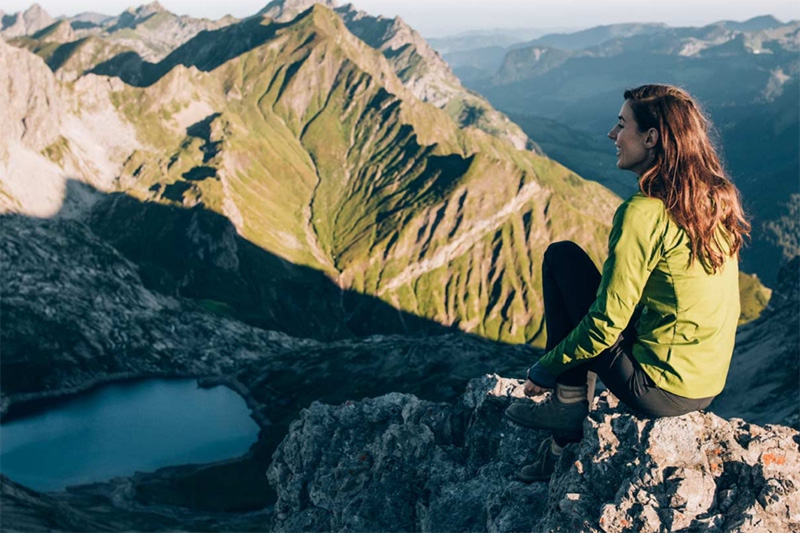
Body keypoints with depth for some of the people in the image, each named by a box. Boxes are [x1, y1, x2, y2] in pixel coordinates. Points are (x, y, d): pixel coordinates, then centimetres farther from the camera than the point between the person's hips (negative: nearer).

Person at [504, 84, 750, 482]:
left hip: (657, 389, -8)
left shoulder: (643, 213, -20)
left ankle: (569, 403, 5)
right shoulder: (718, 199, 4)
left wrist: (546, 370, -3)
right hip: (709, 388, 8)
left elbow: (605, 326, -19)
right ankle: (565, 438, 26)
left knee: (562, 256, 0)